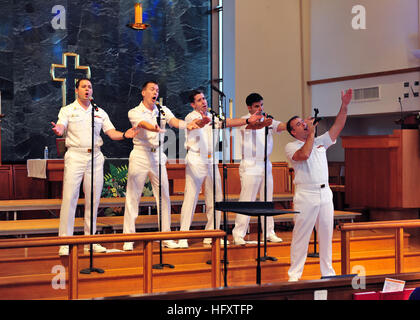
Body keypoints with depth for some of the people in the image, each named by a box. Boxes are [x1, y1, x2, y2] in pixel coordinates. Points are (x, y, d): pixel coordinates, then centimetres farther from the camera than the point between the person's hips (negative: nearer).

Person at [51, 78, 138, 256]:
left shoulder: (100, 112, 16)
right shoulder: (67, 110, 6)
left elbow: (111, 133, 10)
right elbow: (61, 127, -10)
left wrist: (125, 135, -11)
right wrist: (58, 131, -34)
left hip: (95, 156, 4)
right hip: (75, 156, -4)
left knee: (93, 199, 5)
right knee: (69, 198, -9)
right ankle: (64, 242, -5)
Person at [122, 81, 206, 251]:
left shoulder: (163, 110, 10)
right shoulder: (134, 112, -1)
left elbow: (174, 121, -8)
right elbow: (143, 124, -22)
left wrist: (187, 125, -31)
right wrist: (155, 128, -44)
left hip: (158, 155, 4)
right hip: (140, 155, -4)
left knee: (164, 196, 3)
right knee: (133, 197, -3)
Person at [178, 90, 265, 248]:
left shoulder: (213, 117, 15)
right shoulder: (191, 117, -2)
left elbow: (227, 123, 0)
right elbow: (196, 122, -26)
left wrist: (248, 120, -16)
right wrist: (203, 120, -50)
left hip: (211, 161, 6)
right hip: (195, 161, -6)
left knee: (215, 199, 4)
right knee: (190, 198, -9)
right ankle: (183, 237, -6)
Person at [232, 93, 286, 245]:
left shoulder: (267, 120, 13)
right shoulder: (245, 120, -5)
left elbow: (281, 126, -2)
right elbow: (253, 125, -27)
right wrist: (264, 123, -49)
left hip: (266, 165, 6)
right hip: (250, 166, -6)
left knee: (268, 200, 9)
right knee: (247, 201, -7)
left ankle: (269, 232, 15)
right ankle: (238, 234, -3)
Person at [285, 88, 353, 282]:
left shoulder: (320, 142, 17)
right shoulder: (291, 147, -1)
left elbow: (337, 127, 10)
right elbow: (304, 154, -21)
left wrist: (344, 106, 1)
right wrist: (311, 133, -11)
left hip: (325, 193, 6)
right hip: (306, 195, -6)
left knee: (326, 235, 11)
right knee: (301, 236, -4)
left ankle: (328, 272, 20)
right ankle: (294, 274, 2)